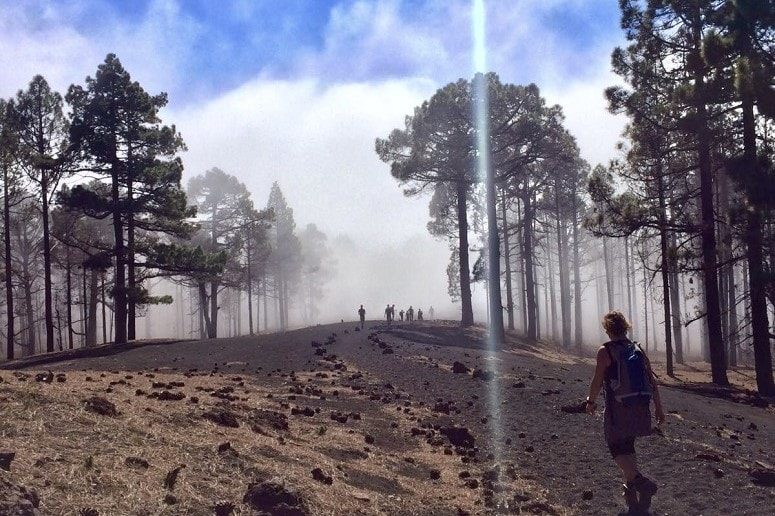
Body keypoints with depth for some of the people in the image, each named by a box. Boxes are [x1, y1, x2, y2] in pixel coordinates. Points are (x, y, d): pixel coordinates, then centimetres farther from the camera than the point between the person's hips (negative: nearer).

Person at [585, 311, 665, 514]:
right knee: (628, 447, 21)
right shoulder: (638, 349, 7)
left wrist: (591, 401, 7)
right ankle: (631, 489, 26)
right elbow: (652, 381, 5)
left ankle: (640, 481, -22)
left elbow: (597, 381, -10)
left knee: (617, 448, 0)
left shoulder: (605, 351, -9)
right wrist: (659, 408, 9)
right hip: (640, 409, 6)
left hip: (618, 410, -6)